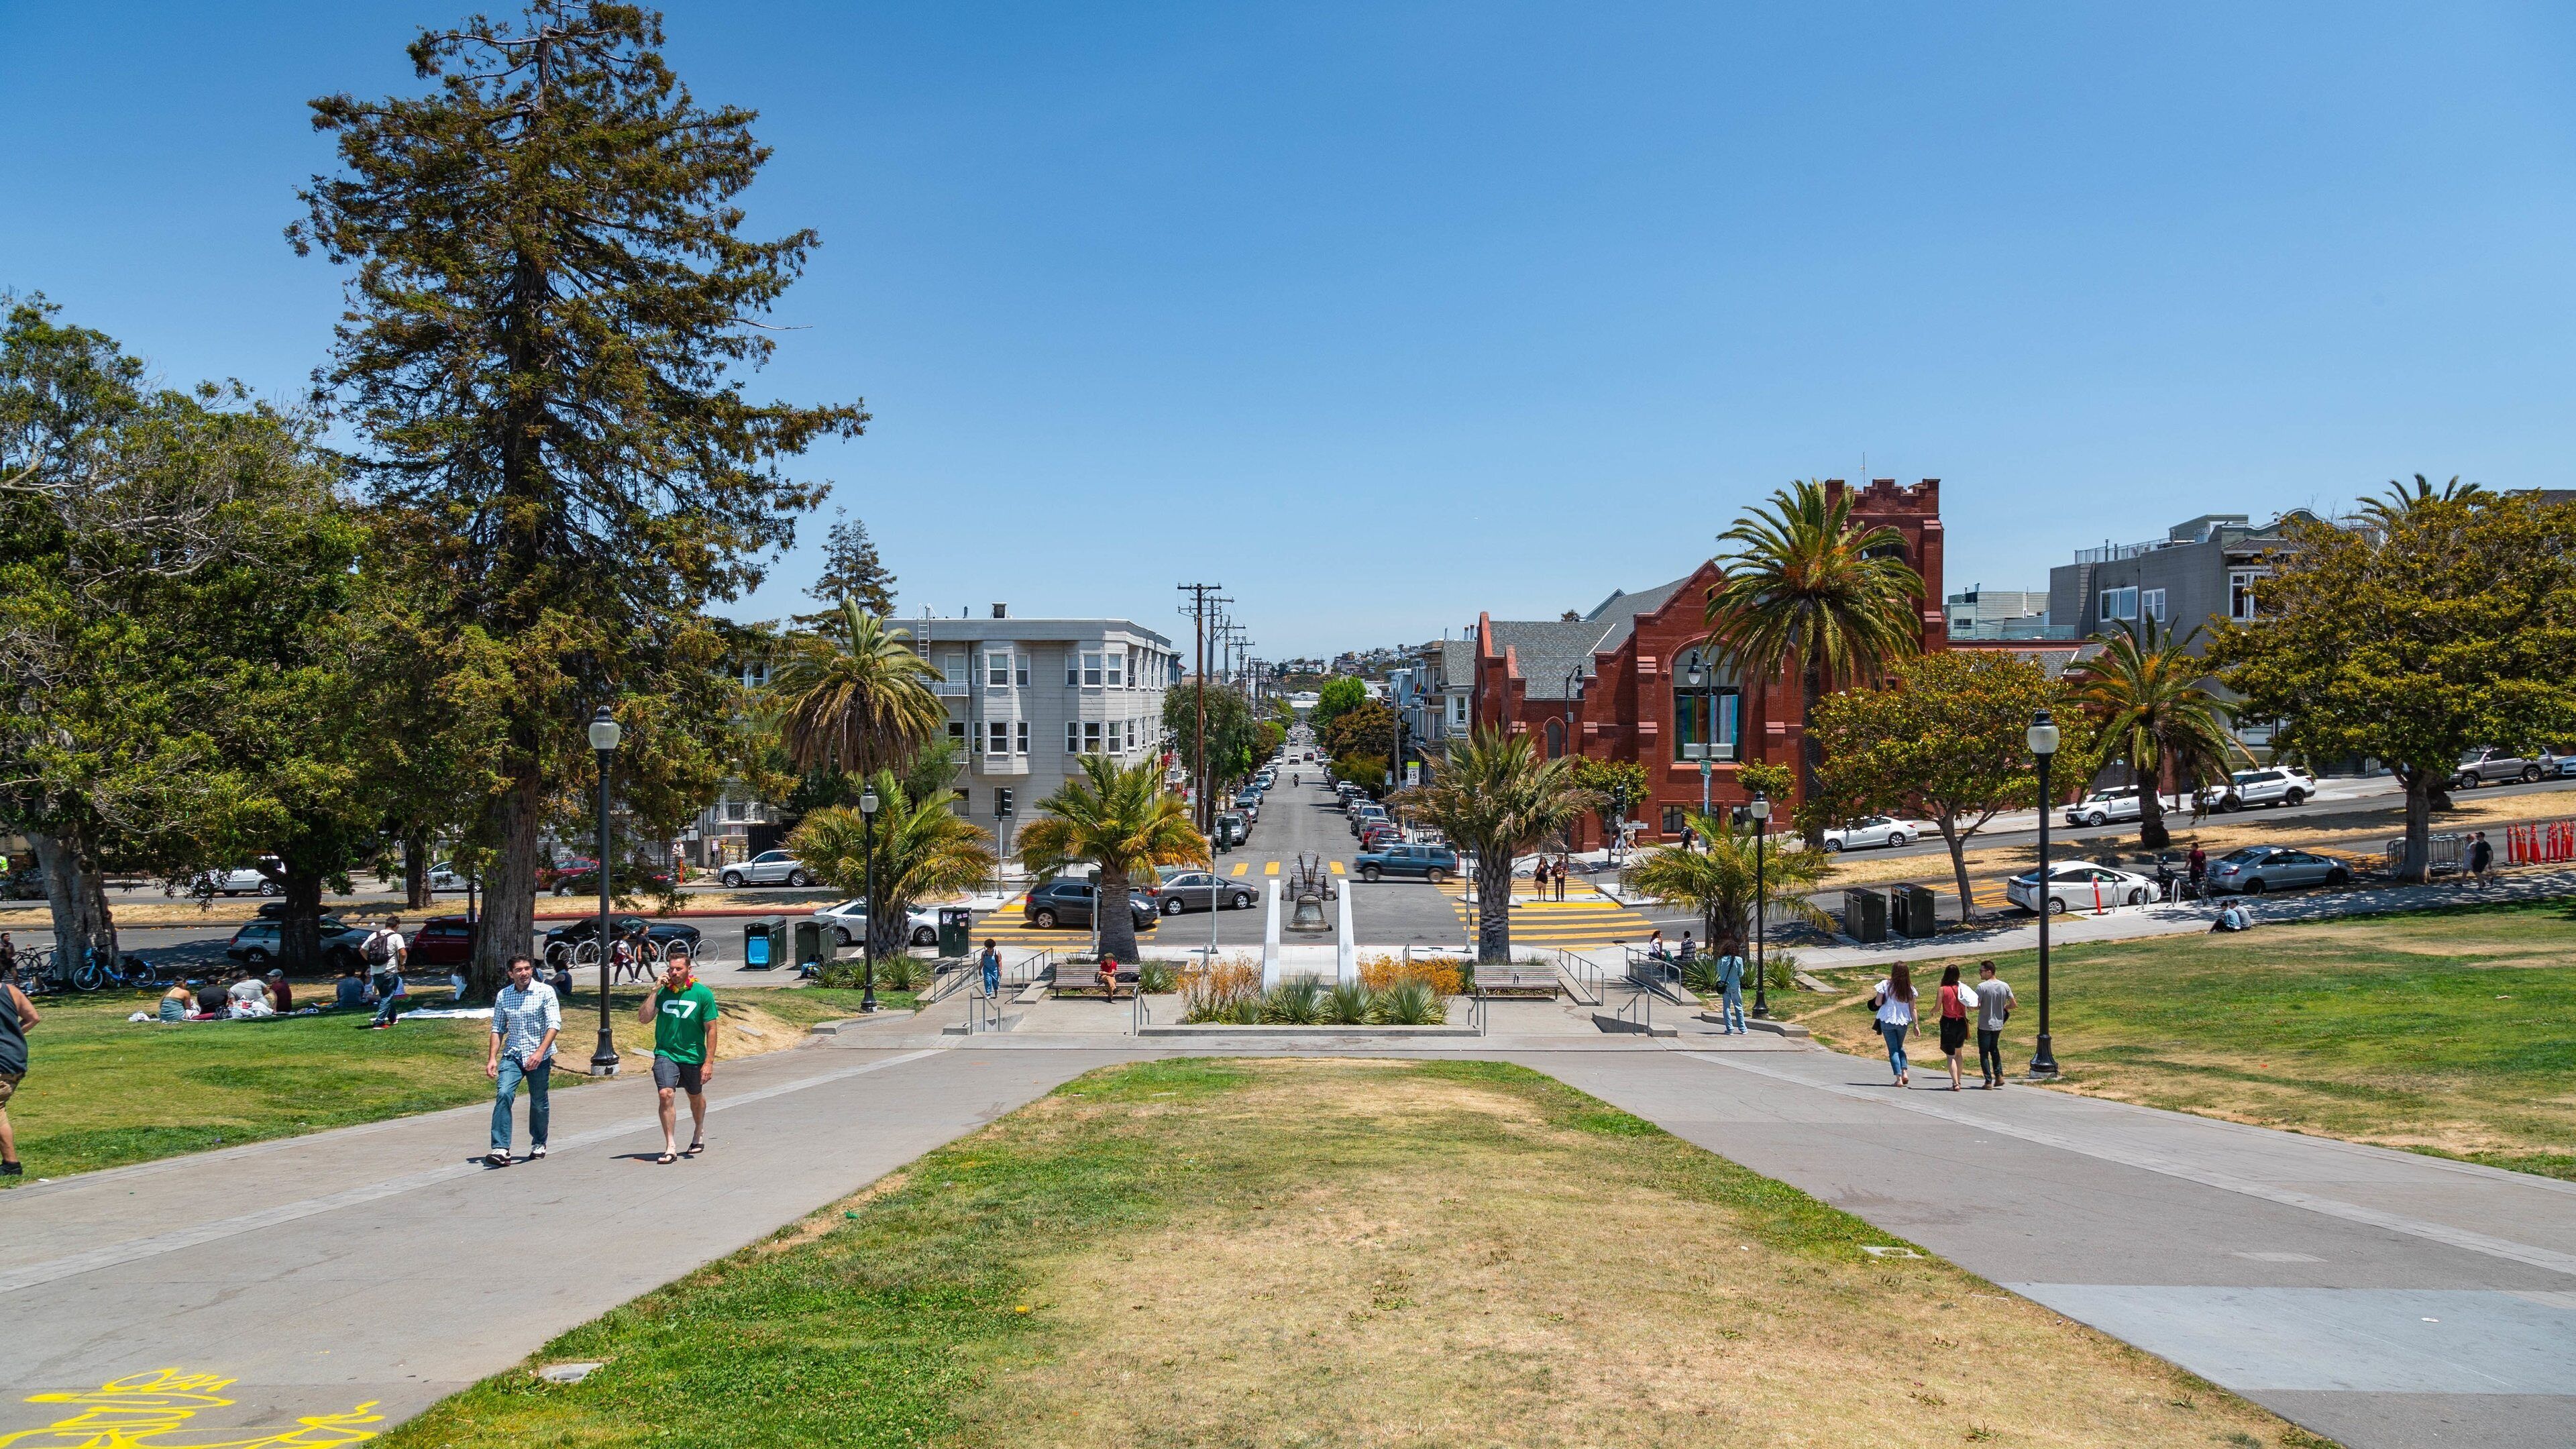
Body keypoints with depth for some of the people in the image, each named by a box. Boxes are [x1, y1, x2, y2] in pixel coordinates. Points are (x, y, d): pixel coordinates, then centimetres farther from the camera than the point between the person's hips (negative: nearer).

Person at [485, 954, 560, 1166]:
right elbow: (498, 1029, 12)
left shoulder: (545, 991, -6)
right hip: (512, 1055, 2)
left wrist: (540, 1052, -24)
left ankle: (539, 1144, 31)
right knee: (503, 1094, -19)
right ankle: (500, 1148, -22)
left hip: (539, 1057, -2)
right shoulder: (503, 995, 5)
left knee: (539, 1103, 8)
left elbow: (554, 1024, -12)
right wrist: (492, 1058, 1)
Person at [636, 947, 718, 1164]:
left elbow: (711, 1029, -6)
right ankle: (670, 1147, -13)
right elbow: (643, 1018, -10)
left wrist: (709, 1062, -9)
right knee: (666, 1094, -18)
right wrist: (654, 990, -16)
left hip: (693, 1055, 0)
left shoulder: (702, 993, -8)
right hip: (665, 1053, 0)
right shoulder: (662, 991, -2)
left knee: (696, 1097, 18)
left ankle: (699, 1133, 45)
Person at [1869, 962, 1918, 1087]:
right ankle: (1904, 1072, 8)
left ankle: (1899, 1078, -5)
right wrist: (1915, 1025, 5)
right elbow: (1912, 1008, -1)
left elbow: (1878, 1003, -11)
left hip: (1887, 1021, -3)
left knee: (1893, 1050, 4)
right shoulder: (1910, 988, -2)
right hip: (1903, 1022, 3)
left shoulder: (1886, 985, -11)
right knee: (1900, 1047, 24)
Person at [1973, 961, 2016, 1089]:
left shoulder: (1982, 987, -17)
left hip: (1984, 1025, -5)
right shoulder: (2005, 986, -1)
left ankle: (1989, 1082, 1)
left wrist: (1981, 1007, 3)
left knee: (1984, 1053, 3)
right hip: (1998, 1024, 5)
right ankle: (1999, 1076, 16)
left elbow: (1975, 1006, -19)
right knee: (1994, 1049, 24)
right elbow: (2013, 1004, 4)